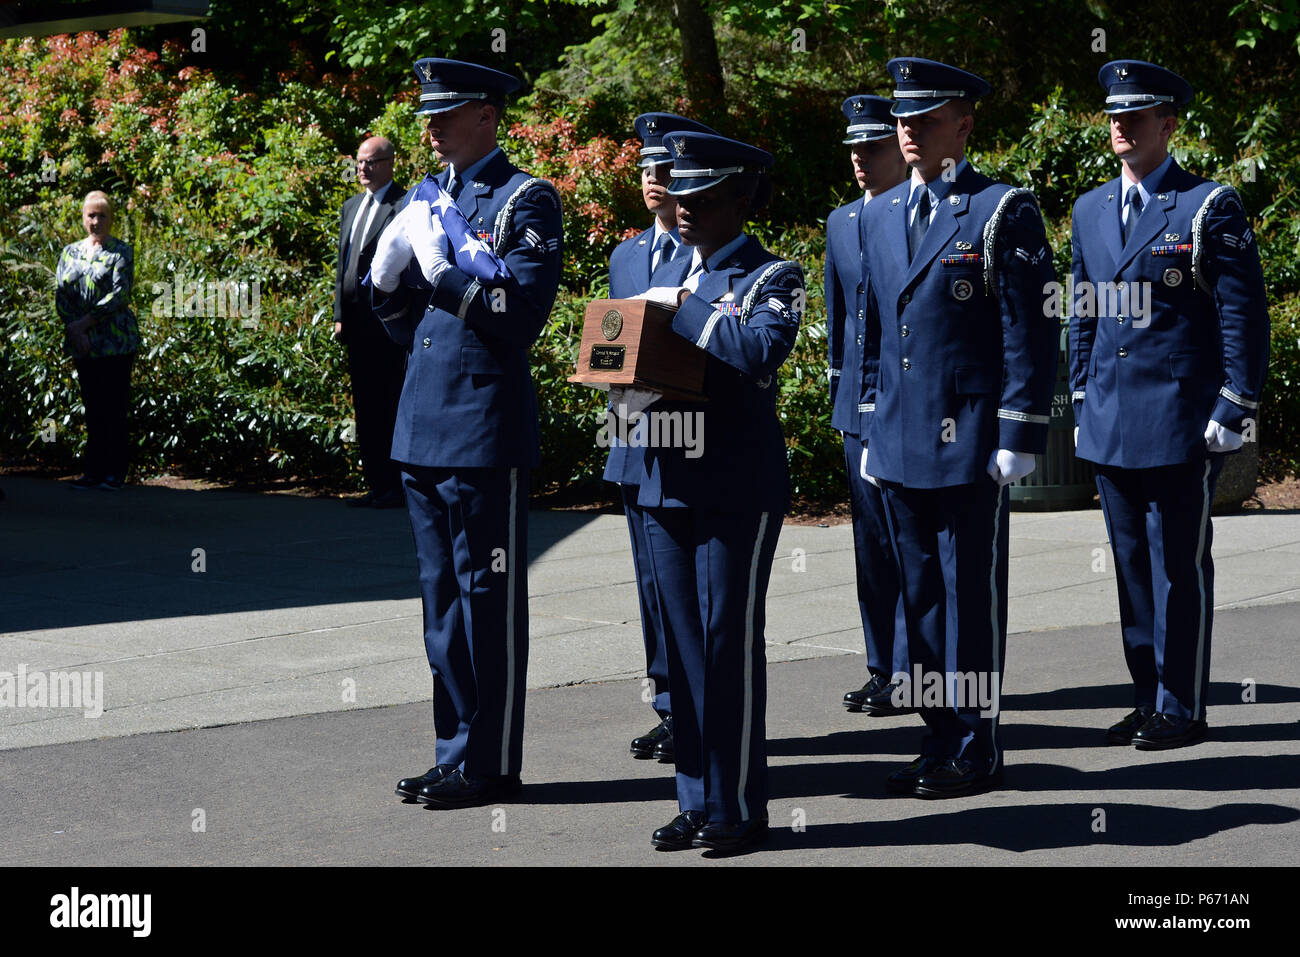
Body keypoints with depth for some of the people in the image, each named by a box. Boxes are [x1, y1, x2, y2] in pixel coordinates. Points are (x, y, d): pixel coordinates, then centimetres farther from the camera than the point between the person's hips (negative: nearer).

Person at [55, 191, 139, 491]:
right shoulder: (70, 252, 13)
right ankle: (93, 471, 11)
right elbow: (60, 294, 7)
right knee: (93, 409, 6)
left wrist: (85, 322, -15)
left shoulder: (121, 252, 0)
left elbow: (119, 295, -11)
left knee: (115, 408, -4)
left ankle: (115, 473, 0)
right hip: (82, 344, 4)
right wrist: (74, 331, -8)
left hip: (116, 342, -4)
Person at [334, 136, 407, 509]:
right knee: (365, 408, 10)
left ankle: (396, 488, -1)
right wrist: (340, 316, 16)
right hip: (357, 324, 8)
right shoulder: (351, 207, 20)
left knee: (391, 406, -6)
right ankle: (376, 485, 16)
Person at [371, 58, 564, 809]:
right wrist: (388, 278, -1)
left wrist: (443, 269, -19)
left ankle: (492, 765, 6)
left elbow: (520, 317, -16)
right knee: (443, 597, 13)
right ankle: (456, 753, 22)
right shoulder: (425, 199, 15)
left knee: (489, 598, -1)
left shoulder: (526, 201, -7)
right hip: (423, 428, 8)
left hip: (486, 430, -8)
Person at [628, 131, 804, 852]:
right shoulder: (666, 276, 17)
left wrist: (688, 308, -14)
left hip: (739, 485, -6)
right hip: (668, 479, 6)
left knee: (731, 639, -4)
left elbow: (760, 350, -23)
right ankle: (697, 801, 16)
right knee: (684, 644, 9)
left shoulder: (772, 277, -4)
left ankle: (739, 807, 4)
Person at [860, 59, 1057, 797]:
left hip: (971, 446, -6)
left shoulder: (1004, 211, -6)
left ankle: (977, 751, 7)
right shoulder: (881, 215, 13)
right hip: (901, 444, 7)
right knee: (921, 596, 11)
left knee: (972, 598, -1)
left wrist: (1018, 438, -14)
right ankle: (942, 740, 20)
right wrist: (871, 431, 16)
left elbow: (1031, 333, -9)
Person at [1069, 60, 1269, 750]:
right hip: (1110, 427, 6)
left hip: (1182, 424, -6)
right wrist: (1081, 405, 14)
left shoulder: (1210, 207, -4)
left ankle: (1181, 710, 4)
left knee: (1180, 570, -2)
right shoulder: (1090, 210, 14)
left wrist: (1233, 412, -11)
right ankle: (1148, 701, 18)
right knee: (1133, 569, 10)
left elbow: (1243, 316, -6)